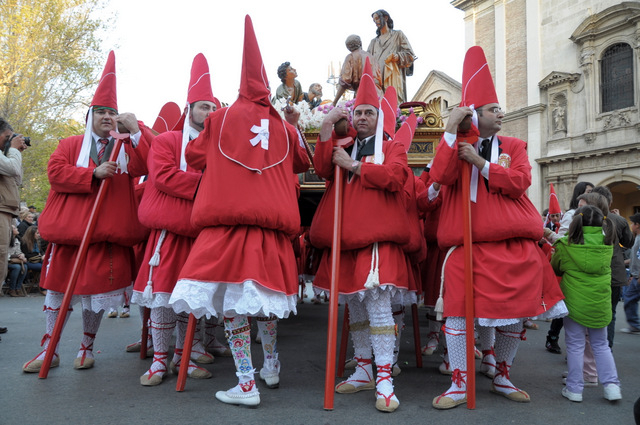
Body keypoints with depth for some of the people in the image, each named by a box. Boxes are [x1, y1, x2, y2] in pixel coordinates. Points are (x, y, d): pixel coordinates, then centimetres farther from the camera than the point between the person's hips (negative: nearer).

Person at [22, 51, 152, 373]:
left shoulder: (126, 147, 10)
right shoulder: (70, 145, 12)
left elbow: (146, 166, -9)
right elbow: (55, 172, -4)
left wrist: (136, 129, -16)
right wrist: (94, 173, -15)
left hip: (107, 233, -1)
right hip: (68, 229, 1)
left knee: (97, 291, 3)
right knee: (57, 287, 6)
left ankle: (86, 347, 21)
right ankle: (48, 350, 19)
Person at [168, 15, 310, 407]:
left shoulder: (221, 118, 7)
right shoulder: (284, 126, 12)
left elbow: (195, 157, 14)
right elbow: (302, 163, 26)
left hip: (227, 217, -3)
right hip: (273, 219, 3)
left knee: (231, 300, 0)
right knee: (264, 294, 17)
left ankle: (247, 385, -1)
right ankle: (271, 366, 31)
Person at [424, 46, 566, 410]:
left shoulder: (514, 146, 13)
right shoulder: (457, 146, 9)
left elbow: (518, 183, -5)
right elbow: (442, 176, -12)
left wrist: (480, 162, -10)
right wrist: (451, 130, -15)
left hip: (515, 245, 3)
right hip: (468, 243, -2)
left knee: (515, 311, 9)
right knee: (458, 310, -6)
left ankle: (503, 377, 29)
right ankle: (459, 385, 8)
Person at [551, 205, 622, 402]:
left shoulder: (566, 245, -9)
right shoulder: (607, 245, -1)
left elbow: (555, 268, 7)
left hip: (574, 302, -3)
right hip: (600, 303, 3)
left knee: (575, 345, 7)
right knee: (601, 345, 18)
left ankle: (574, 389, 12)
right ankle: (612, 384, 15)